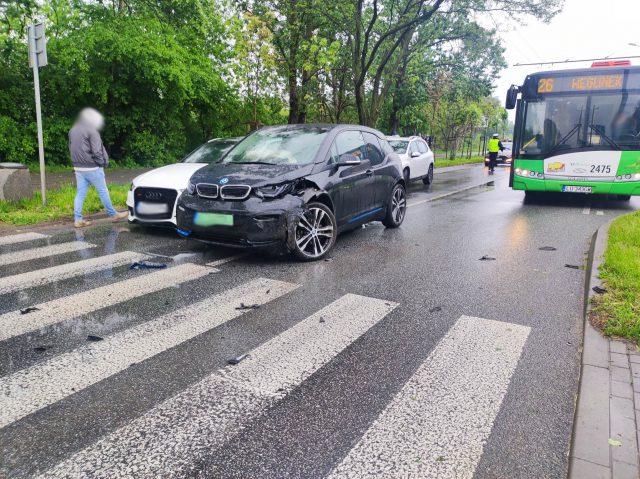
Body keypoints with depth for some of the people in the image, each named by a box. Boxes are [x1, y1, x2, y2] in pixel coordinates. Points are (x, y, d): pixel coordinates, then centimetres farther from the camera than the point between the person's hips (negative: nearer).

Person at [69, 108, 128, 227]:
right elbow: (97, 151, -17)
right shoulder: (91, 131, -13)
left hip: (78, 167, 7)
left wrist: (78, 161, 16)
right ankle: (113, 214, 14)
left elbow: (71, 148, 15)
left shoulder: (73, 130, 11)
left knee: (80, 193, 6)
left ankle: (77, 219, 5)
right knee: (103, 192, 4)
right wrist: (102, 163, -4)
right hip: (92, 168, -7)